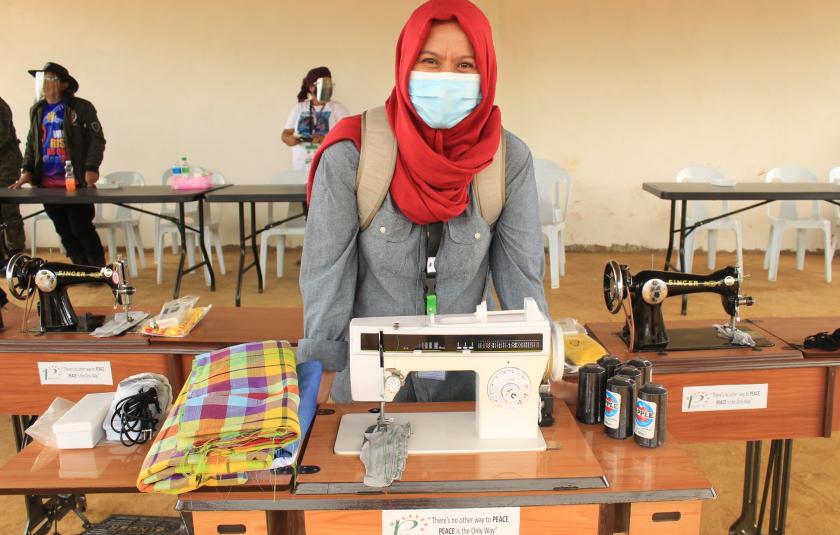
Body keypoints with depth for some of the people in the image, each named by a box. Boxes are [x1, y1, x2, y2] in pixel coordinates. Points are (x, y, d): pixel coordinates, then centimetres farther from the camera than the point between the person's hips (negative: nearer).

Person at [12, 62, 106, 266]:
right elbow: (31, 142, 20)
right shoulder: (37, 110, 14)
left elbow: (97, 139, -5)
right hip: (47, 184, 6)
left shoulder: (81, 108, -2)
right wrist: (27, 169, 8)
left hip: (76, 182, -5)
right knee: (64, 231, 8)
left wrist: (91, 168, -16)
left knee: (81, 228, -5)